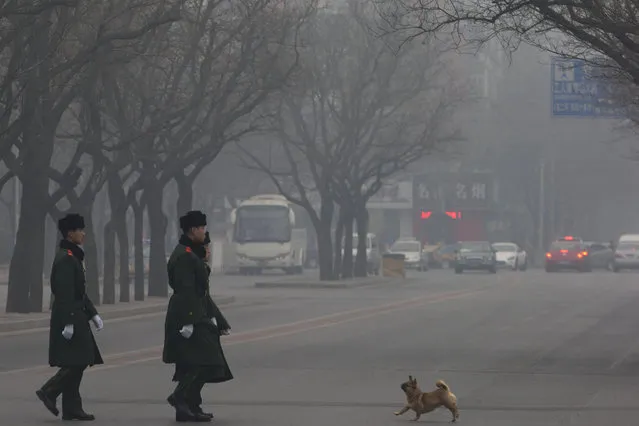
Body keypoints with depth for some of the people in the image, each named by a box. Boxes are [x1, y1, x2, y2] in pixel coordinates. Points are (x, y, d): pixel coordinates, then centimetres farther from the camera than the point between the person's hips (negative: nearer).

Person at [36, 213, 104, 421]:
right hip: (69, 316, -10)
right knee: (77, 362, -10)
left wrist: (93, 314, 19)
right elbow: (65, 293, -21)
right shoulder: (65, 258, -16)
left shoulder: (74, 256, 17)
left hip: (76, 316, 10)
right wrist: (68, 322, -24)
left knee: (76, 363, 8)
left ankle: (72, 409, 9)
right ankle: (49, 391, -4)